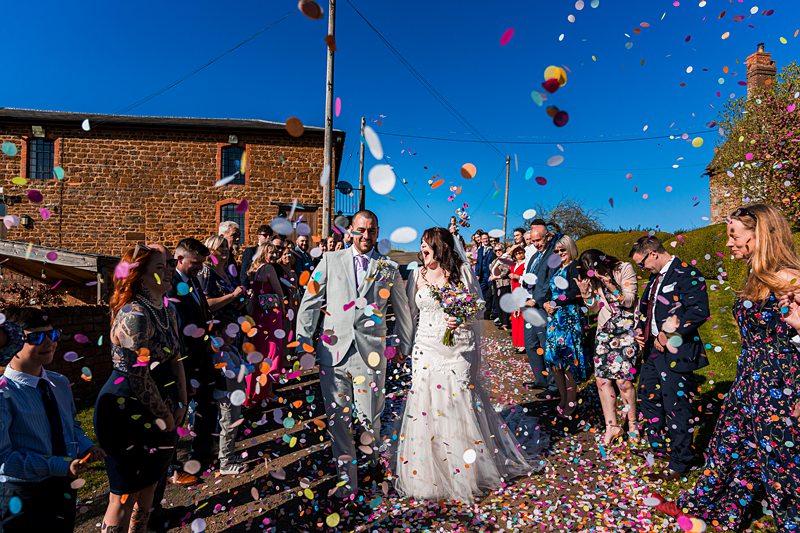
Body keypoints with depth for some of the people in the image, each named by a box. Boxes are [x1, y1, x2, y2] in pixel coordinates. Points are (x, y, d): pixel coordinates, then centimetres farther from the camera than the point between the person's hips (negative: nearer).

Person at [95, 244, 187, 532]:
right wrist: (164, 415, -11)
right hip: (128, 413, -8)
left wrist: (181, 405, 7)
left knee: (149, 484, 20)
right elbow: (139, 375, -22)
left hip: (154, 414, 8)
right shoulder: (135, 315, -21)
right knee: (125, 494, 6)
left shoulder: (167, 311, 5)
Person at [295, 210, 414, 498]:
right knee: (337, 417, 7)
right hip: (333, 351, 1)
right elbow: (310, 302, 6)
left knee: (370, 418, 8)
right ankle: (346, 474, 27)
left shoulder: (389, 268, 7)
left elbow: (402, 310, 15)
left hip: (370, 352, 0)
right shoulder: (331, 260, 6)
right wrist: (303, 341, 2)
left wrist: (404, 345, 20)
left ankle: (374, 461, 39)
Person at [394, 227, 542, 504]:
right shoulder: (418, 274, 5)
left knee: (461, 406, 3)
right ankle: (428, 472, 22)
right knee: (426, 407, 3)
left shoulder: (462, 271, -1)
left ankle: (468, 469, 24)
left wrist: (461, 319, -18)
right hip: (427, 351, 2)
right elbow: (410, 312, 11)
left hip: (459, 351, -2)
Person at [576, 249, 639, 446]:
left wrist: (612, 287, -28)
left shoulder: (625, 268, -10)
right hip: (605, 330, 5)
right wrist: (585, 292, -13)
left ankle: (632, 425, 14)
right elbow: (594, 308, 6)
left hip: (626, 329, -5)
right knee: (602, 379, 0)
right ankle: (612, 426, 12)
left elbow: (629, 301, -11)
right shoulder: (593, 278, 3)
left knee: (623, 381, -8)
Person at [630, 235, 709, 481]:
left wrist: (668, 336, -20)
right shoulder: (655, 278, 14)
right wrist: (640, 328, 6)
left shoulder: (687, 275, -13)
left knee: (676, 409, 1)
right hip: (652, 350, 9)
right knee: (647, 400, 18)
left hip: (675, 353, -9)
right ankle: (659, 448, 37)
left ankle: (679, 465, 16)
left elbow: (699, 312, -21)